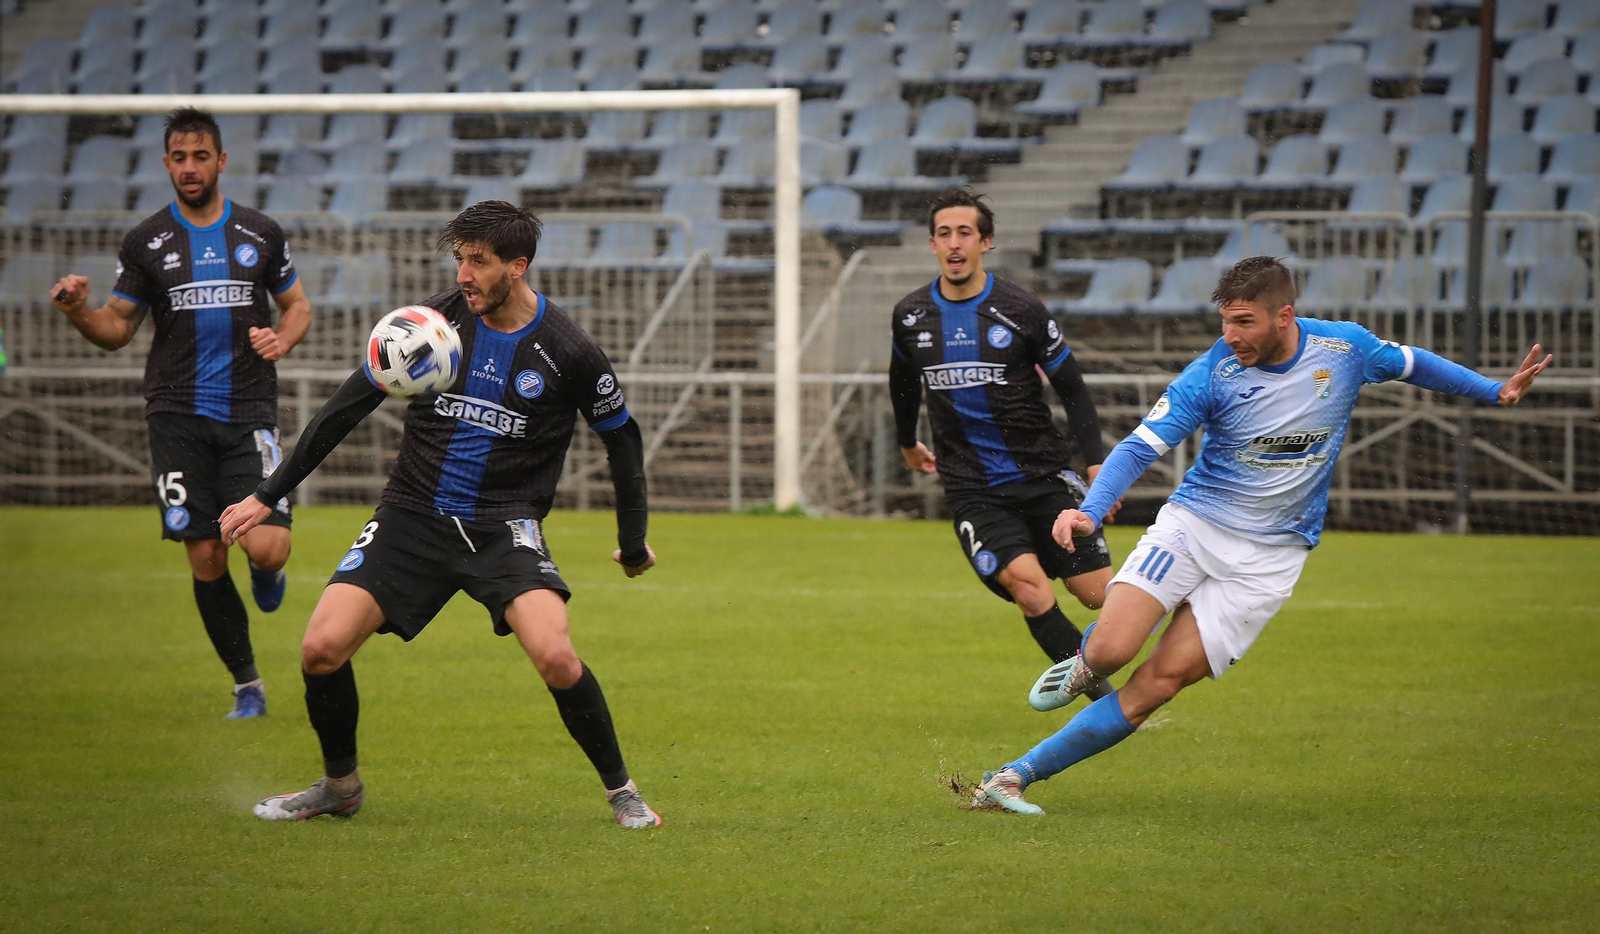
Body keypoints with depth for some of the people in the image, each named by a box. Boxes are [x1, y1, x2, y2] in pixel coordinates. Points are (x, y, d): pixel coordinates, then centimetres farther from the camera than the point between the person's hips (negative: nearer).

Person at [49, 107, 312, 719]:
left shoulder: (260, 233, 7)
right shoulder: (145, 241, 5)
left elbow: (297, 306, 18)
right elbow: (117, 328, 9)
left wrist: (283, 338, -4)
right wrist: (79, 312, -13)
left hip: (248, 412, 0)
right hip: (178, 415, 0)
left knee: (266, 549, -17)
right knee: (205, 558, -3)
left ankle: (266, 571, 22)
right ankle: (246, 685, 12)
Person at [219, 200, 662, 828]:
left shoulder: (567, 352, -6)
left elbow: (622, 439, 11)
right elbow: (347, 407, 5)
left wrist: (633, 543, 16)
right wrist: (268, 496, 4)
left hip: (504, 527, -2)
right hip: (413, 515, 2)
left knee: (555, 657, -25)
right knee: (322, 649, -13)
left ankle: (620, 790, -2)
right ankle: (339, 785, 14)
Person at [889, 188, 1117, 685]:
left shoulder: (1021, 310, -3)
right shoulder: (910, 316, 4)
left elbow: (1072, 388, 4)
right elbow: (903, 383, 25)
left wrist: (1095, 459, -4)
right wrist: (908, 444, 37)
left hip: (1042, 475, 0)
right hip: (972, 490, 0)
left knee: (1099, 593, -6)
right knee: (1026, 581, -22)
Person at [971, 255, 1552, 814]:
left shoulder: (1345, 347, -6)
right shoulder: (1213, 373, -13)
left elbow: (1410, 364, 15)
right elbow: (1140, 448, -14)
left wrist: (1494, 390, 14)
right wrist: (1090, 511, -30)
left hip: (1268, 556, 1)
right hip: (1193, 522, -1)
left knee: (1156, 686, -10)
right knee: (1111, 649, -20)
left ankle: (1018, 775, -5)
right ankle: (1085, 663, 21)